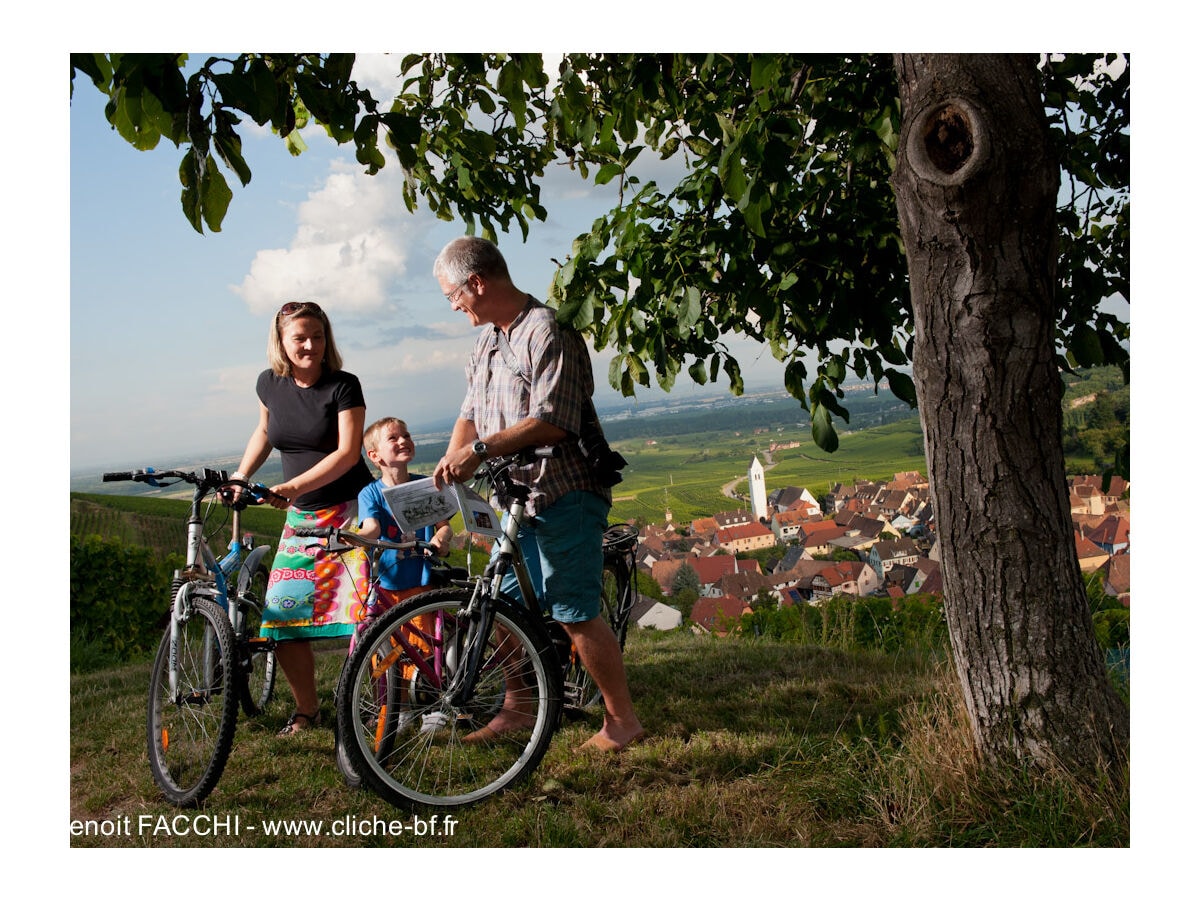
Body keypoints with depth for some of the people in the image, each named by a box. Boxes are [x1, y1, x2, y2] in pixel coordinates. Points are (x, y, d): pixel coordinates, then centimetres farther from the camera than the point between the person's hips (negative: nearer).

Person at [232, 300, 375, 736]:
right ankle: (307, 710, 18)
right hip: (300, 517, 5)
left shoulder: (343, 386, -11)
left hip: (350, 510, -5)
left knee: (363, 613, -13)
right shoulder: (270, 384, 4)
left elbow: (348, 452, -19)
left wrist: (294, 486, -27)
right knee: (282, 618, -1)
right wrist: (239, 478, 13)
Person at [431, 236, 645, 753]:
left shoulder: (546, 332, -14)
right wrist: (447, 472, -1)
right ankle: (516, 710, 27)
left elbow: (552, 422, -23)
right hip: (517, 497, 9)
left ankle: (622, 720, 7)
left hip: (565, 495, -9)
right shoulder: (487, 342, 16)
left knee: (575, 612, -6)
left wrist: (481, 449, -27)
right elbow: (471, 415, 15)